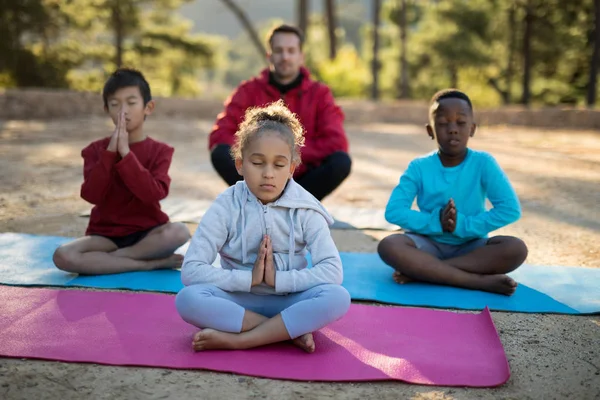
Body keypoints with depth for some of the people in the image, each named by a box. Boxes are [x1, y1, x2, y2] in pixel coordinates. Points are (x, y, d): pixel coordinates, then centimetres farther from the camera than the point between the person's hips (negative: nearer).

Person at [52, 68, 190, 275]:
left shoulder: (159, 150, -2)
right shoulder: (96, 149, 3)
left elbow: (154, 194, -19)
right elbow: (91, 195, -13)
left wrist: (125, 153, -21)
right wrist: (110, 151, -19)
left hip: (146, 233, -1)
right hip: (106, 234, 1)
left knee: (179, 231, -33)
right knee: (62, 256, -27)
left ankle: (108, 259, -17)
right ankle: (151, 263, -22)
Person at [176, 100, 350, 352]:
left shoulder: (305, 210, -6)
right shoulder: (226, 207, -7)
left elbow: (333, 271, -17)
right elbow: (191, 271, -16)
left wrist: (278, 279, -22)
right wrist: (249, 278, -21)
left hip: (290, 301, 0)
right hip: (240, 302, 0)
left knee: (338, 297, -29)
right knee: (187, 299, -29)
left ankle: (235, 340, -25)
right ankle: (292, 330, -23)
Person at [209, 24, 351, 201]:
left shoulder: (319, 93, 0)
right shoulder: (249, 91, 1)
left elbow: (337, 143, -11)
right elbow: (218, 136, -7)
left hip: (302, 180, 0)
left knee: (342, 162, -28)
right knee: (220, 153, -26)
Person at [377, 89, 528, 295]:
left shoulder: (483, 163, -6)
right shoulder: (419, 167, -4)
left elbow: (511, 210, -15)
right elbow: (394, 211, -13)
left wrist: (463, 225, -20)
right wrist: (435, 222, -23)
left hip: (471, 246, 0)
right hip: (429, 244, 0)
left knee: (516, 249, -28)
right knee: (388, 246, -30)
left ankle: (421, 271, -26)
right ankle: (479, 281, -30)